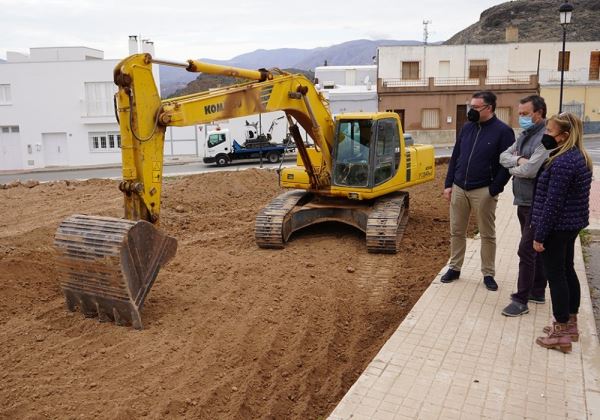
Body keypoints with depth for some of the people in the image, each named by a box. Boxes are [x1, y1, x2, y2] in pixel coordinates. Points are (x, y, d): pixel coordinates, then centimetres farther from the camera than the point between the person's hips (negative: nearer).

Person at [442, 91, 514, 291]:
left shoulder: (503, 131, -8)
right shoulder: (467, 128, 9)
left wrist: (494, 190, -14)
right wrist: (448, 184, 6)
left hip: (483, 191, -5)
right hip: (459, 188, 5)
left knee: (487, 234, 7)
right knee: (456, 231, 11)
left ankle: (488, 274, 18)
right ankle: (454, 268, 24)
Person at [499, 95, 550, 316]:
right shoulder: (525, 135, 11)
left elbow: (530, 170, -27)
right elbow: (503, 156, 7)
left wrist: (513, 168, -6)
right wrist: (518, 160, -14)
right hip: (524, 201, 9)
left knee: (526, 250, -6)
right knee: (535, 249, 18)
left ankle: (521, 300, 2)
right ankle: (537, 291, 30)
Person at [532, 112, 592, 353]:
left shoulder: (563, 162, -23)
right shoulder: (580, 156, 9)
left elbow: (553, 203, -23)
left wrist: (539, 235, -18)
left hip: (557, 227, -10)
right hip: (572, 224, 10)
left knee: (555, 275, -1)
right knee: (567, 271, 18)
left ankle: (561, 334, 9)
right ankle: (570, 324, 31)